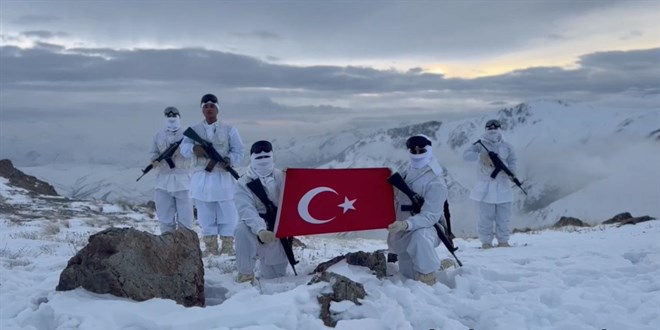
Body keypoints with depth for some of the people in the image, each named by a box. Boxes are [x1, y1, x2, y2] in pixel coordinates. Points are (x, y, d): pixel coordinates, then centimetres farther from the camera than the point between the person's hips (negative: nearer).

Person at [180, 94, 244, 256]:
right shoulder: (194, 130, 10)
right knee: (205, 216, 5)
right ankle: (210, 248, 14)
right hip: (202, 178, 1)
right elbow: (184, 147, -3)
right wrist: (194, 148, -26)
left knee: (227, 215, 0)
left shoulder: (229, 129, 7)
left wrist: (230, 159, -18)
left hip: (223, 177, -1)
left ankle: (228, 247, 8)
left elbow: (238, 150, 3)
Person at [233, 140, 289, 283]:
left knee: (276, 278, 10)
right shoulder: (244, 183, -9)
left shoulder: (281, 177, 1)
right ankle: (246, 272, -18)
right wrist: (260, 230, -42)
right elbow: (247, 211, -26)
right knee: (243, 229, -37)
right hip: (255, 232, -2)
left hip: (278, 234, 3)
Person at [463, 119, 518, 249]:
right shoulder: (480, 145, -3)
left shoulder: (506, 146, 7)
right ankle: (486, 242, 10)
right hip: (485, 188, -3)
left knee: (503, 217, 8)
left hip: (503, 186, 3)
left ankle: (503, 241, 19)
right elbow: (466, 155, -14)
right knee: (486, 217, 0)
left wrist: (511, 170, -16)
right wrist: (481, 156, -30)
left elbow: (513, 160, 6)